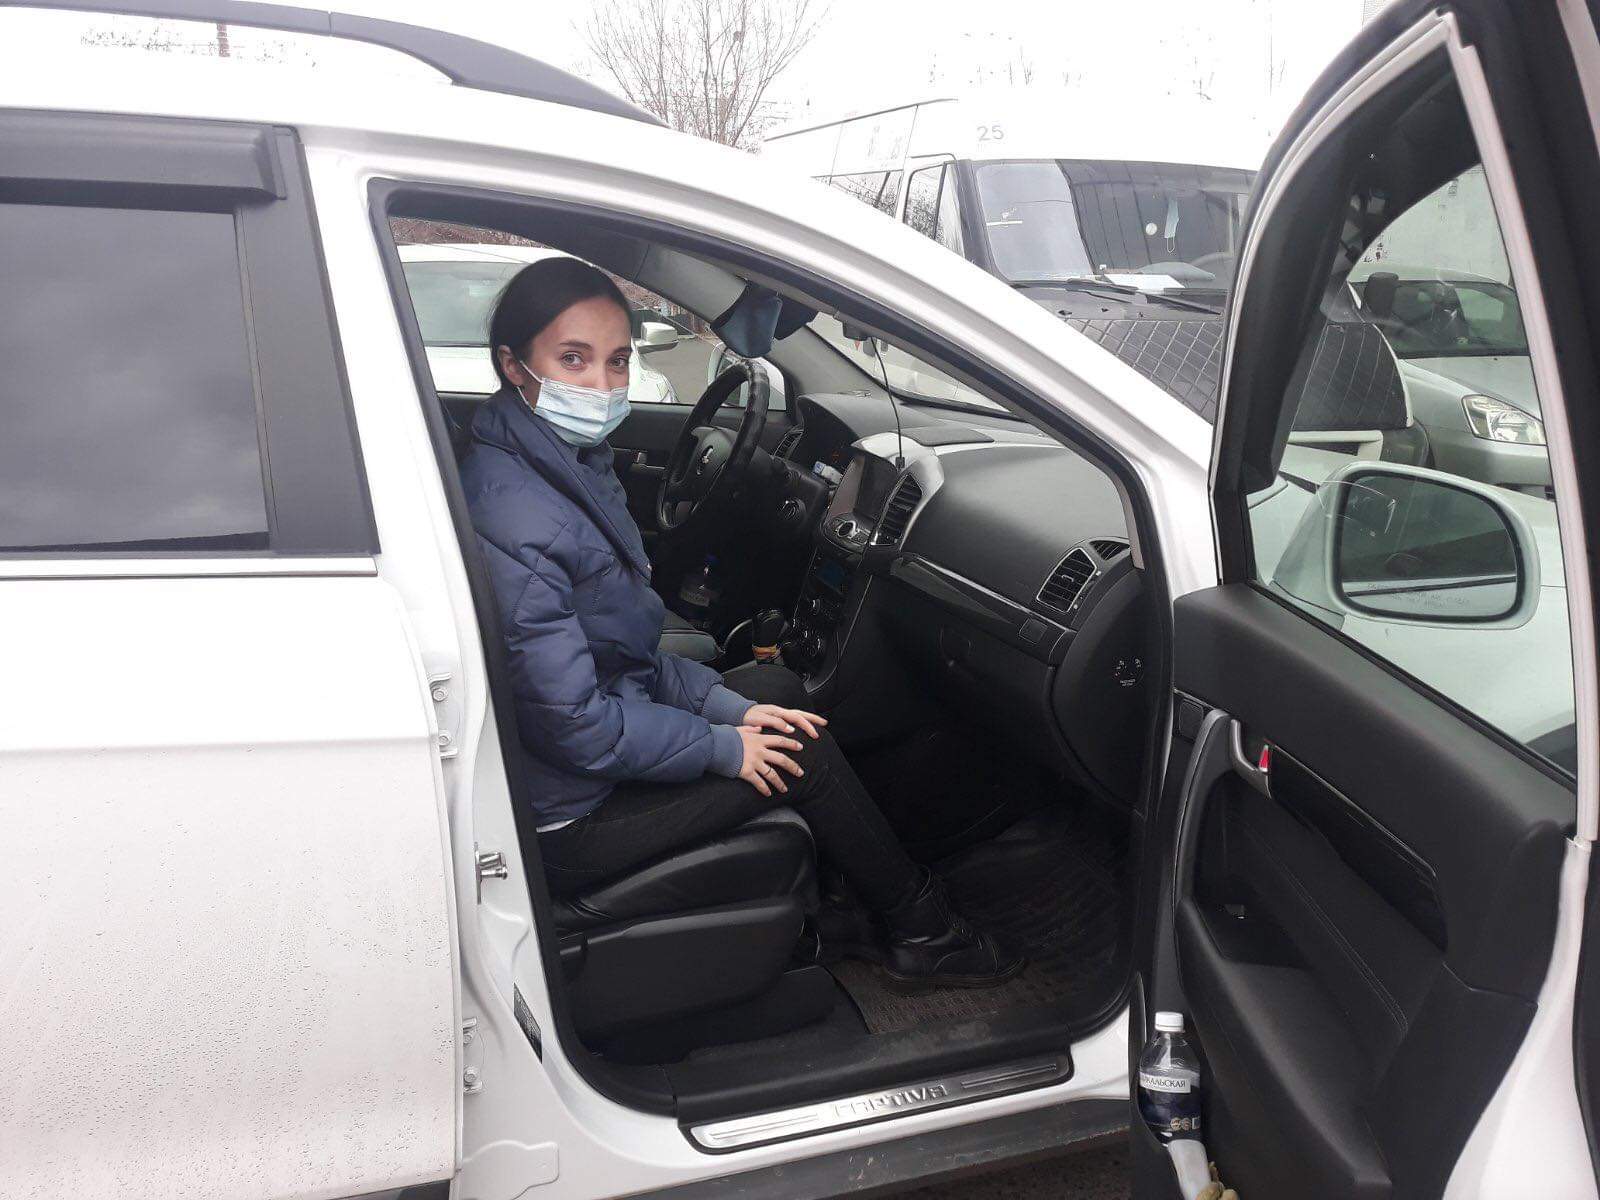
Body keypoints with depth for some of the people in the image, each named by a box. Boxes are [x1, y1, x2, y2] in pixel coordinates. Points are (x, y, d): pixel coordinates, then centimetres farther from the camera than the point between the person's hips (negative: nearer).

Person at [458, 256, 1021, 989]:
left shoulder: (565, 461, 2)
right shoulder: (512, 521, -29)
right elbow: (579, 727, -27)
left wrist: (726, 703, 1)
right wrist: (724, 746, -14)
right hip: (568, 824, -9)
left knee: (778, 689, 14)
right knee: (798, 751, -4)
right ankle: (922, 933, 18)